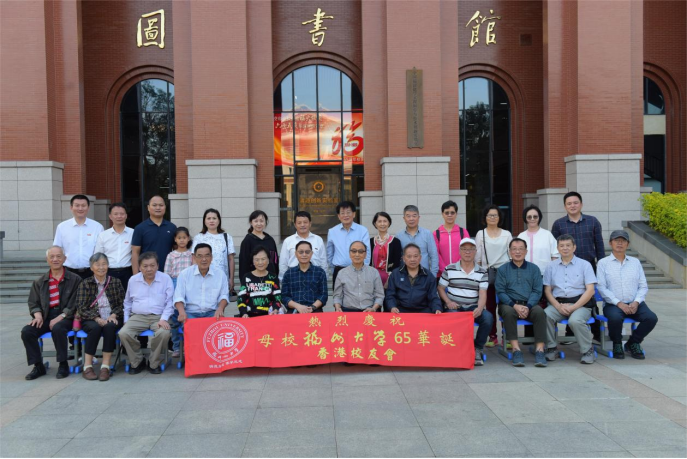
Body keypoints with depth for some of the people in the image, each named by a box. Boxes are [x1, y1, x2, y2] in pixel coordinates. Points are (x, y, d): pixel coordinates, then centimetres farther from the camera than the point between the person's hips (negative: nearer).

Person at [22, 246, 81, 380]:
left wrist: (60, 317, -16)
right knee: (26, 331, -21)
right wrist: (38, 315, -6)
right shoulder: (39, 282, 17)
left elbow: (75, 304, -4)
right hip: (46, 317, 5)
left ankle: (63, 365, -15)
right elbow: (33, 302, 16)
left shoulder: (75, 279, 2)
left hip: (66, 317, -4)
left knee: (57, 328, -36)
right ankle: (38, 366, -5)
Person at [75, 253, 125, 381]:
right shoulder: (85, 284, 7)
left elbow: (122, 304, 7)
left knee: (110, 326, -33)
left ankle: (105, 366, -31)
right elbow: (81, 308, -2)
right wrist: (97, 318, -16)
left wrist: (113, 315, -12)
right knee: (95, 327, -34)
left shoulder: (116, 282, 10)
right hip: (91, 320, 0)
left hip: (112, 319, 1)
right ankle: (87, 367, -26)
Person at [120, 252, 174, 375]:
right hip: (138, 317, 3)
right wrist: (126, 320, 12)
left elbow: (169, 302, 0)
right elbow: (127, 302, 22)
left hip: (158, 317, -3)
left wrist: (164, 319, -13)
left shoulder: (166, 279, 2)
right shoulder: (133, 280, 12)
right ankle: (137, 362, -1)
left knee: (164, 333, -34)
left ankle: (154, 363, -8)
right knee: (123, 333, -26)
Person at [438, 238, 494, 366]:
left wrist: (479, 308, -23)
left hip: (473, 307, 2)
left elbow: (482, 293, -3)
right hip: (455, 307, -1)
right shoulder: (449, 269, 6)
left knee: (488, 317, -29)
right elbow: (440, 288, 10)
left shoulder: (482, 272, 7)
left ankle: (477, 349, -6)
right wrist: (448, 302, -9)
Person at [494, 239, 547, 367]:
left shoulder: (534, 268, 14)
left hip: (529, 304, 1)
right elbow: (500, 291, 1)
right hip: (509, 304, -1)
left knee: (540, 312, -30)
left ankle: (539, 350, -31)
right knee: (508, 312, -34)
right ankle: (516, 349, -35)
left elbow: (537, 291, 4)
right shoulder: (503, 270, 11)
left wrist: (528, 307, -14)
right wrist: (514, 305, -15)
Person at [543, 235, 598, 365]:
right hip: (558, 303, 2)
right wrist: (558, 306, -9)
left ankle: (587, 350, -9)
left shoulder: (584, 265, 8)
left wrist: (573, 307, -11)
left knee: (575, 320, -34)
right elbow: (547, 290, 9)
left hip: (580, 303, -2)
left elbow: (590, 290, -1)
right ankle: (551, 348, -11)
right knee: (545, 315, -30)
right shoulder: (552, 266, 14)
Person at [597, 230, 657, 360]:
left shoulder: (635, 262, 15)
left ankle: (633, 343, 4)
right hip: (613, 304, -3)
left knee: (651, 318, -24)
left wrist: (636, 302, -9)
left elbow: (643, 286, 10)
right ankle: (617, 344, -2)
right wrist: (619, 303, -15)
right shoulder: (603, 263, 4)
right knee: (615, 318, -35)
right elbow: (601, 287, -5)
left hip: (634, 304, 4)